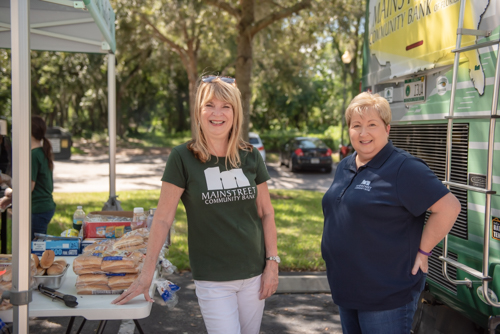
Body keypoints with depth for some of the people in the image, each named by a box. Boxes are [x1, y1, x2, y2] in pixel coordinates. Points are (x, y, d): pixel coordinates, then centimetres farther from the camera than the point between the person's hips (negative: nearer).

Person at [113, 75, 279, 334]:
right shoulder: (183, 157, -9)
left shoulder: (251, 157, 1)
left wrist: (272, 263, 1)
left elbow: (266, 213, 6)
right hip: (212, 279, -3)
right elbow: (163, 218, -8)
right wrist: (146, 273, -9)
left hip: (253, 274, 4)